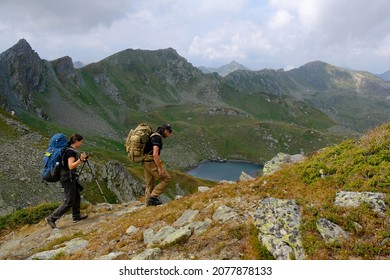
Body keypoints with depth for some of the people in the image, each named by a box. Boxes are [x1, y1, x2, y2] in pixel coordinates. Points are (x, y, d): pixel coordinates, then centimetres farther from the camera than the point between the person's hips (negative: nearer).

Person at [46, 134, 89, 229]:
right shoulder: (71, 151, -19)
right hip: (68, 178, -10)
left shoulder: (70, 150, 11)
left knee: (77, 197, 19)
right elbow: (71, 166, -28)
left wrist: (81, 160, 19)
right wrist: (80, 159, -37)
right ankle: (51, 218, 2)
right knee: (69, 202, -4)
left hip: (71, 177, 10)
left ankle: (76, 216, 32)